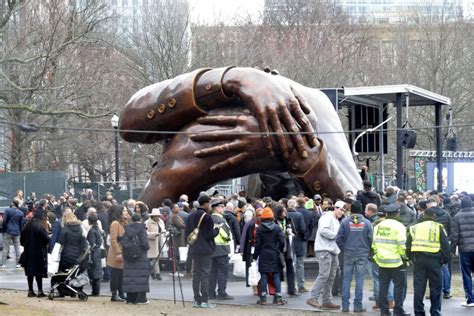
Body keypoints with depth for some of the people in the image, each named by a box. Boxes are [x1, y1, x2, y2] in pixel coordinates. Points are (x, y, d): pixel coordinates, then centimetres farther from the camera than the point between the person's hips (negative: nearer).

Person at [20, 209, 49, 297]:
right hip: (39, 252, -7)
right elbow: (45, 238, -19)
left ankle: (30, 291, 12)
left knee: (30, 271, 11)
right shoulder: (39, 226, -15)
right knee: (39, 272, -2)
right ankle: (40, 291, -3)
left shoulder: (27, 225, 6)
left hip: (28, 252, 7)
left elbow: (22, 238, 10)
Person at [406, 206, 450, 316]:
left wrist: (411, 258, 16)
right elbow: (445, 245, -1)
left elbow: (408, 246, 10)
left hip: (418, 259, 3)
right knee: (436, 287, 5)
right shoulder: (438, 227, 2)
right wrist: (445, 260, 7)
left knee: (418, 287, 5)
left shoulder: (414, 228, 12)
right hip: (434, 260, -3)